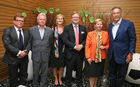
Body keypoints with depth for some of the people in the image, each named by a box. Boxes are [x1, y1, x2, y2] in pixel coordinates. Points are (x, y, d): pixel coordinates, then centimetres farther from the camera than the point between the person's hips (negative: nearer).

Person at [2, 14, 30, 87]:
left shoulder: (26, 32, 11)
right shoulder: (7, 31, -5)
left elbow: (29, 43, 4)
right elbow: (7, 44, -15)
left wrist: (25, 52, -15)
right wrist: (19, 52, -20)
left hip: (24, 58, 4)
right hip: (13, 58, -4)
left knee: (23, 76, 13)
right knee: (13, 77, 9)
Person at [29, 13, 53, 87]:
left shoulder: (50, 30, 2)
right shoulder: (32, 29, -1)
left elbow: (51, 43, 9)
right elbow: (30, 42, 6)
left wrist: (48, 51, 7)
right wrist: (33, 50, 6)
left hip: (45, 55, 1)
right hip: (36, 55, 0)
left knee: (44, 72, 10)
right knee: (35, 72, 12)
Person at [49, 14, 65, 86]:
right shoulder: (53, 29, -2)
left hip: (62, 50, 1)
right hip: (55, 50, -1)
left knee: (61, 66, 9)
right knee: (54, 66, 9)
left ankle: (60, 79, 31)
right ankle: (56, 79, 31)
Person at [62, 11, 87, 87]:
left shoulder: (83, 28, 10)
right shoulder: (67, 28, 0)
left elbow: (85, 39, 6)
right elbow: (65, 40, -11)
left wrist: (81, 45, -14)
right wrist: (75, 46, -18)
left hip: (80, 52, 3)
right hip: (70, 53, -2)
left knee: (79, 69, 13)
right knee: (69, 69, 8)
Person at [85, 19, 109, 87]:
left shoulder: (106, 34, 4)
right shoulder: (90, 34, -4)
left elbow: (108, 45, 11)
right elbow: (87, 46, -6)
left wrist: (104, 47, -11)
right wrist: (88, 57, -12)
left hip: (101, 58, 3)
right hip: (92, 58, -3)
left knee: (97, 73, 15)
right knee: (92, 74, 4)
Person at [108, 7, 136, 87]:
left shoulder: (128, 24, -8)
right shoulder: (110, 25, 9)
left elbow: (133, 39, -8)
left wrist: (131, 53, -13)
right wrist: (109, 52, 8)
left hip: (122, 56, -5)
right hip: (112, 56, 5)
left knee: (121, 76, 10)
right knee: (112, 74, 17)